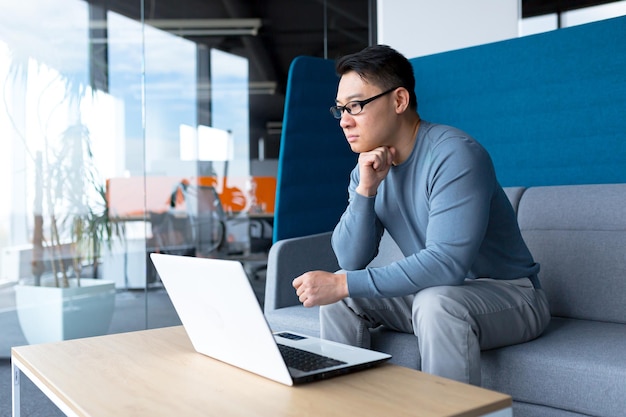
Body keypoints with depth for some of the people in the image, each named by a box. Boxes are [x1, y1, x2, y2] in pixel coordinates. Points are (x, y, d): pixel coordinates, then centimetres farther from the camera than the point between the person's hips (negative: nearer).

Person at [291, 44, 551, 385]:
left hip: (510, 294, -6)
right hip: (430, 291, 7)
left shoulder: (454, 155, -22)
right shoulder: (368, 168, 0)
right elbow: (351, 261, -5)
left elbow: (447, 263, -32)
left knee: (436, 301, -35)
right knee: (339, 294, -8)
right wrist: (365, 190, -19)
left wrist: (343, 284, -31)